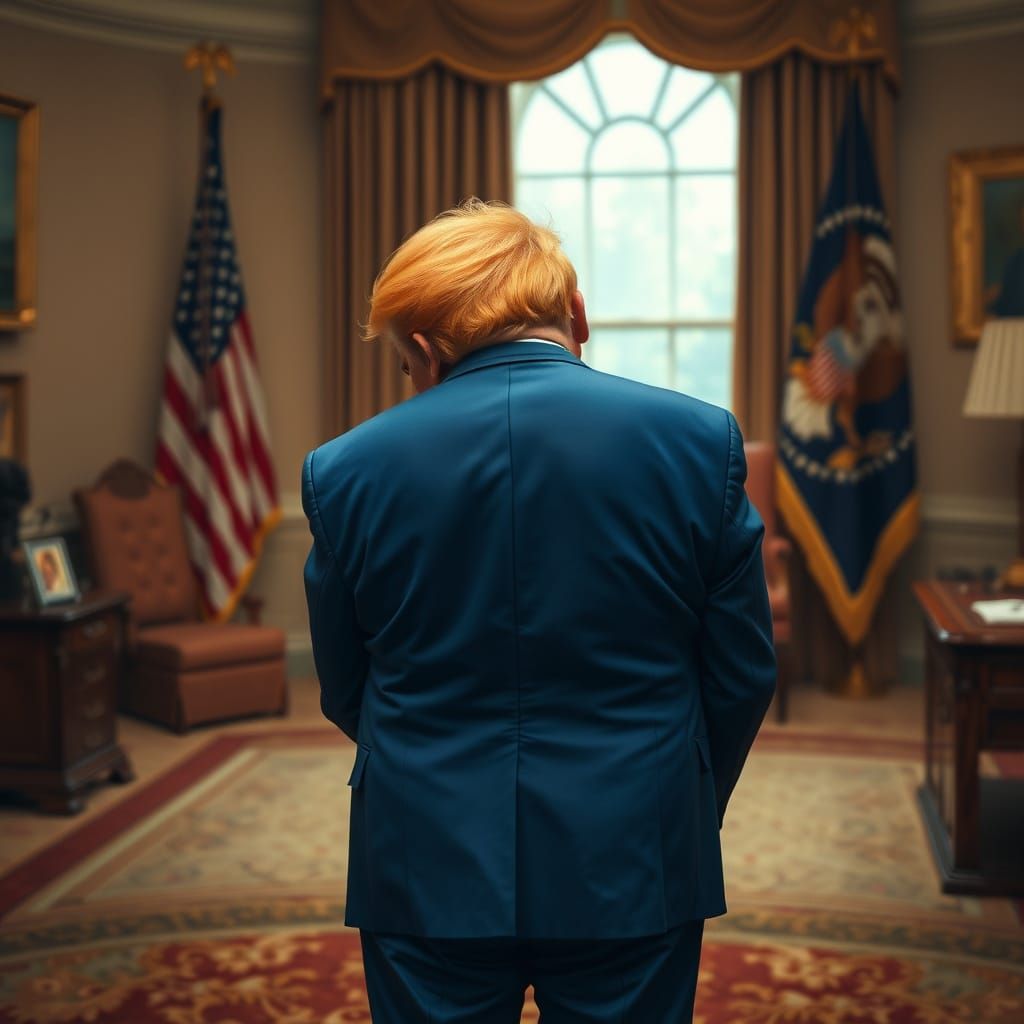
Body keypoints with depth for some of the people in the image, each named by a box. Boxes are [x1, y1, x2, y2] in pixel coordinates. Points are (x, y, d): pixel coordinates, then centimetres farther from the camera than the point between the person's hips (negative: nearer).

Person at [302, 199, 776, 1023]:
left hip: (428, 870, 1)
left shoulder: (346, 468, -6)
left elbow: (344, 693, 6)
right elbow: (744, 672, 0)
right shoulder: (699, 439, -8)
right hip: (629, 866, 0)